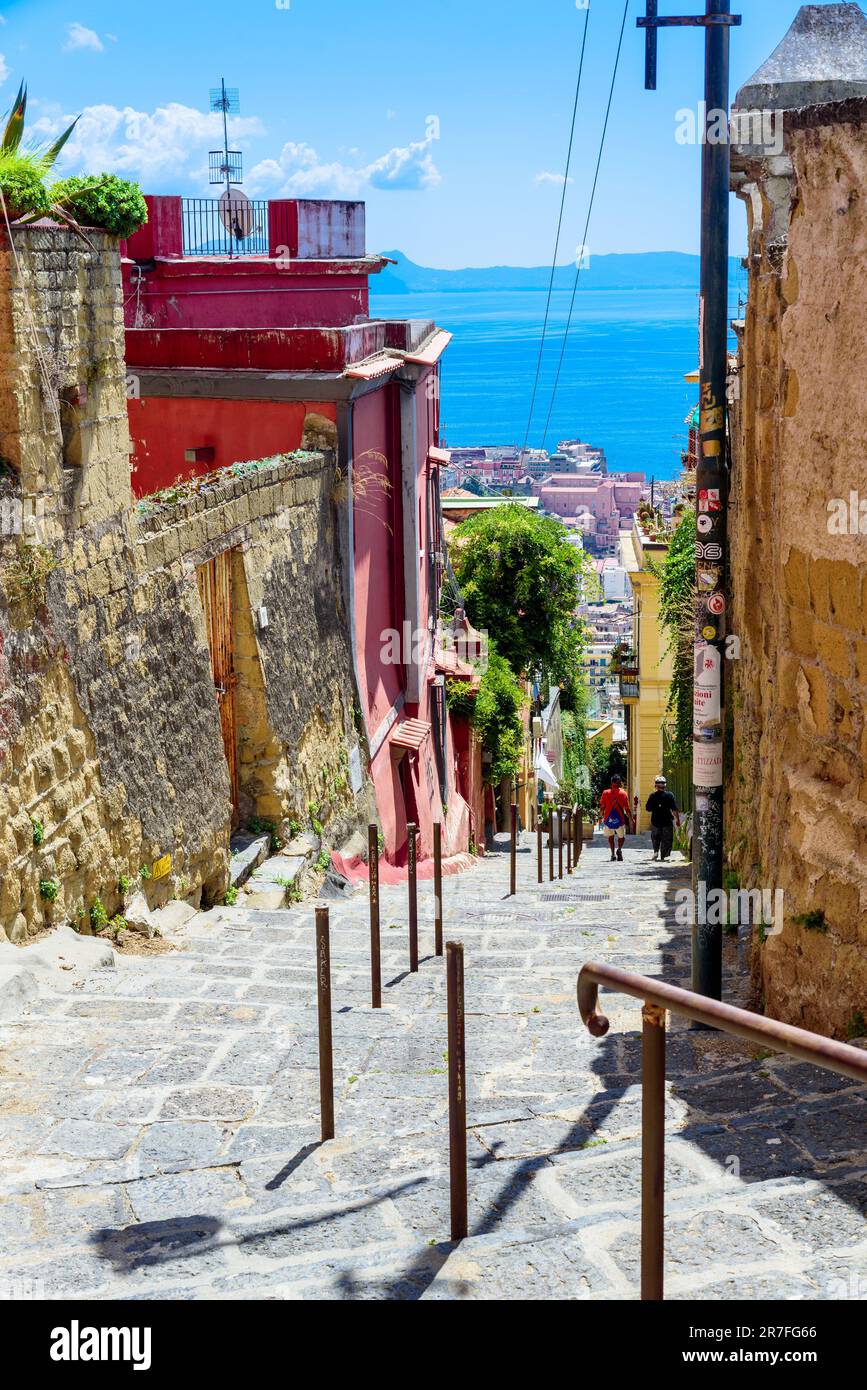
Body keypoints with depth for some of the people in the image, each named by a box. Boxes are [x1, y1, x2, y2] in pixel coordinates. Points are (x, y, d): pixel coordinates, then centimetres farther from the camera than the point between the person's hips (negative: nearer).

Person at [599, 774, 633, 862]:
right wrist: (630, 818, 8)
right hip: (620, 819, -1)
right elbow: (627, 809, -3)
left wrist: (600, 816, 13)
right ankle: (619, 849, -10)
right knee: (621, 836, 15)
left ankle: (613, 854, 7)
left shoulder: (605, 793, 0)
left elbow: (602, 807, 1)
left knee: (611, 836, 16)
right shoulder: (623, 793, -2)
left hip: (608, 819, 1)